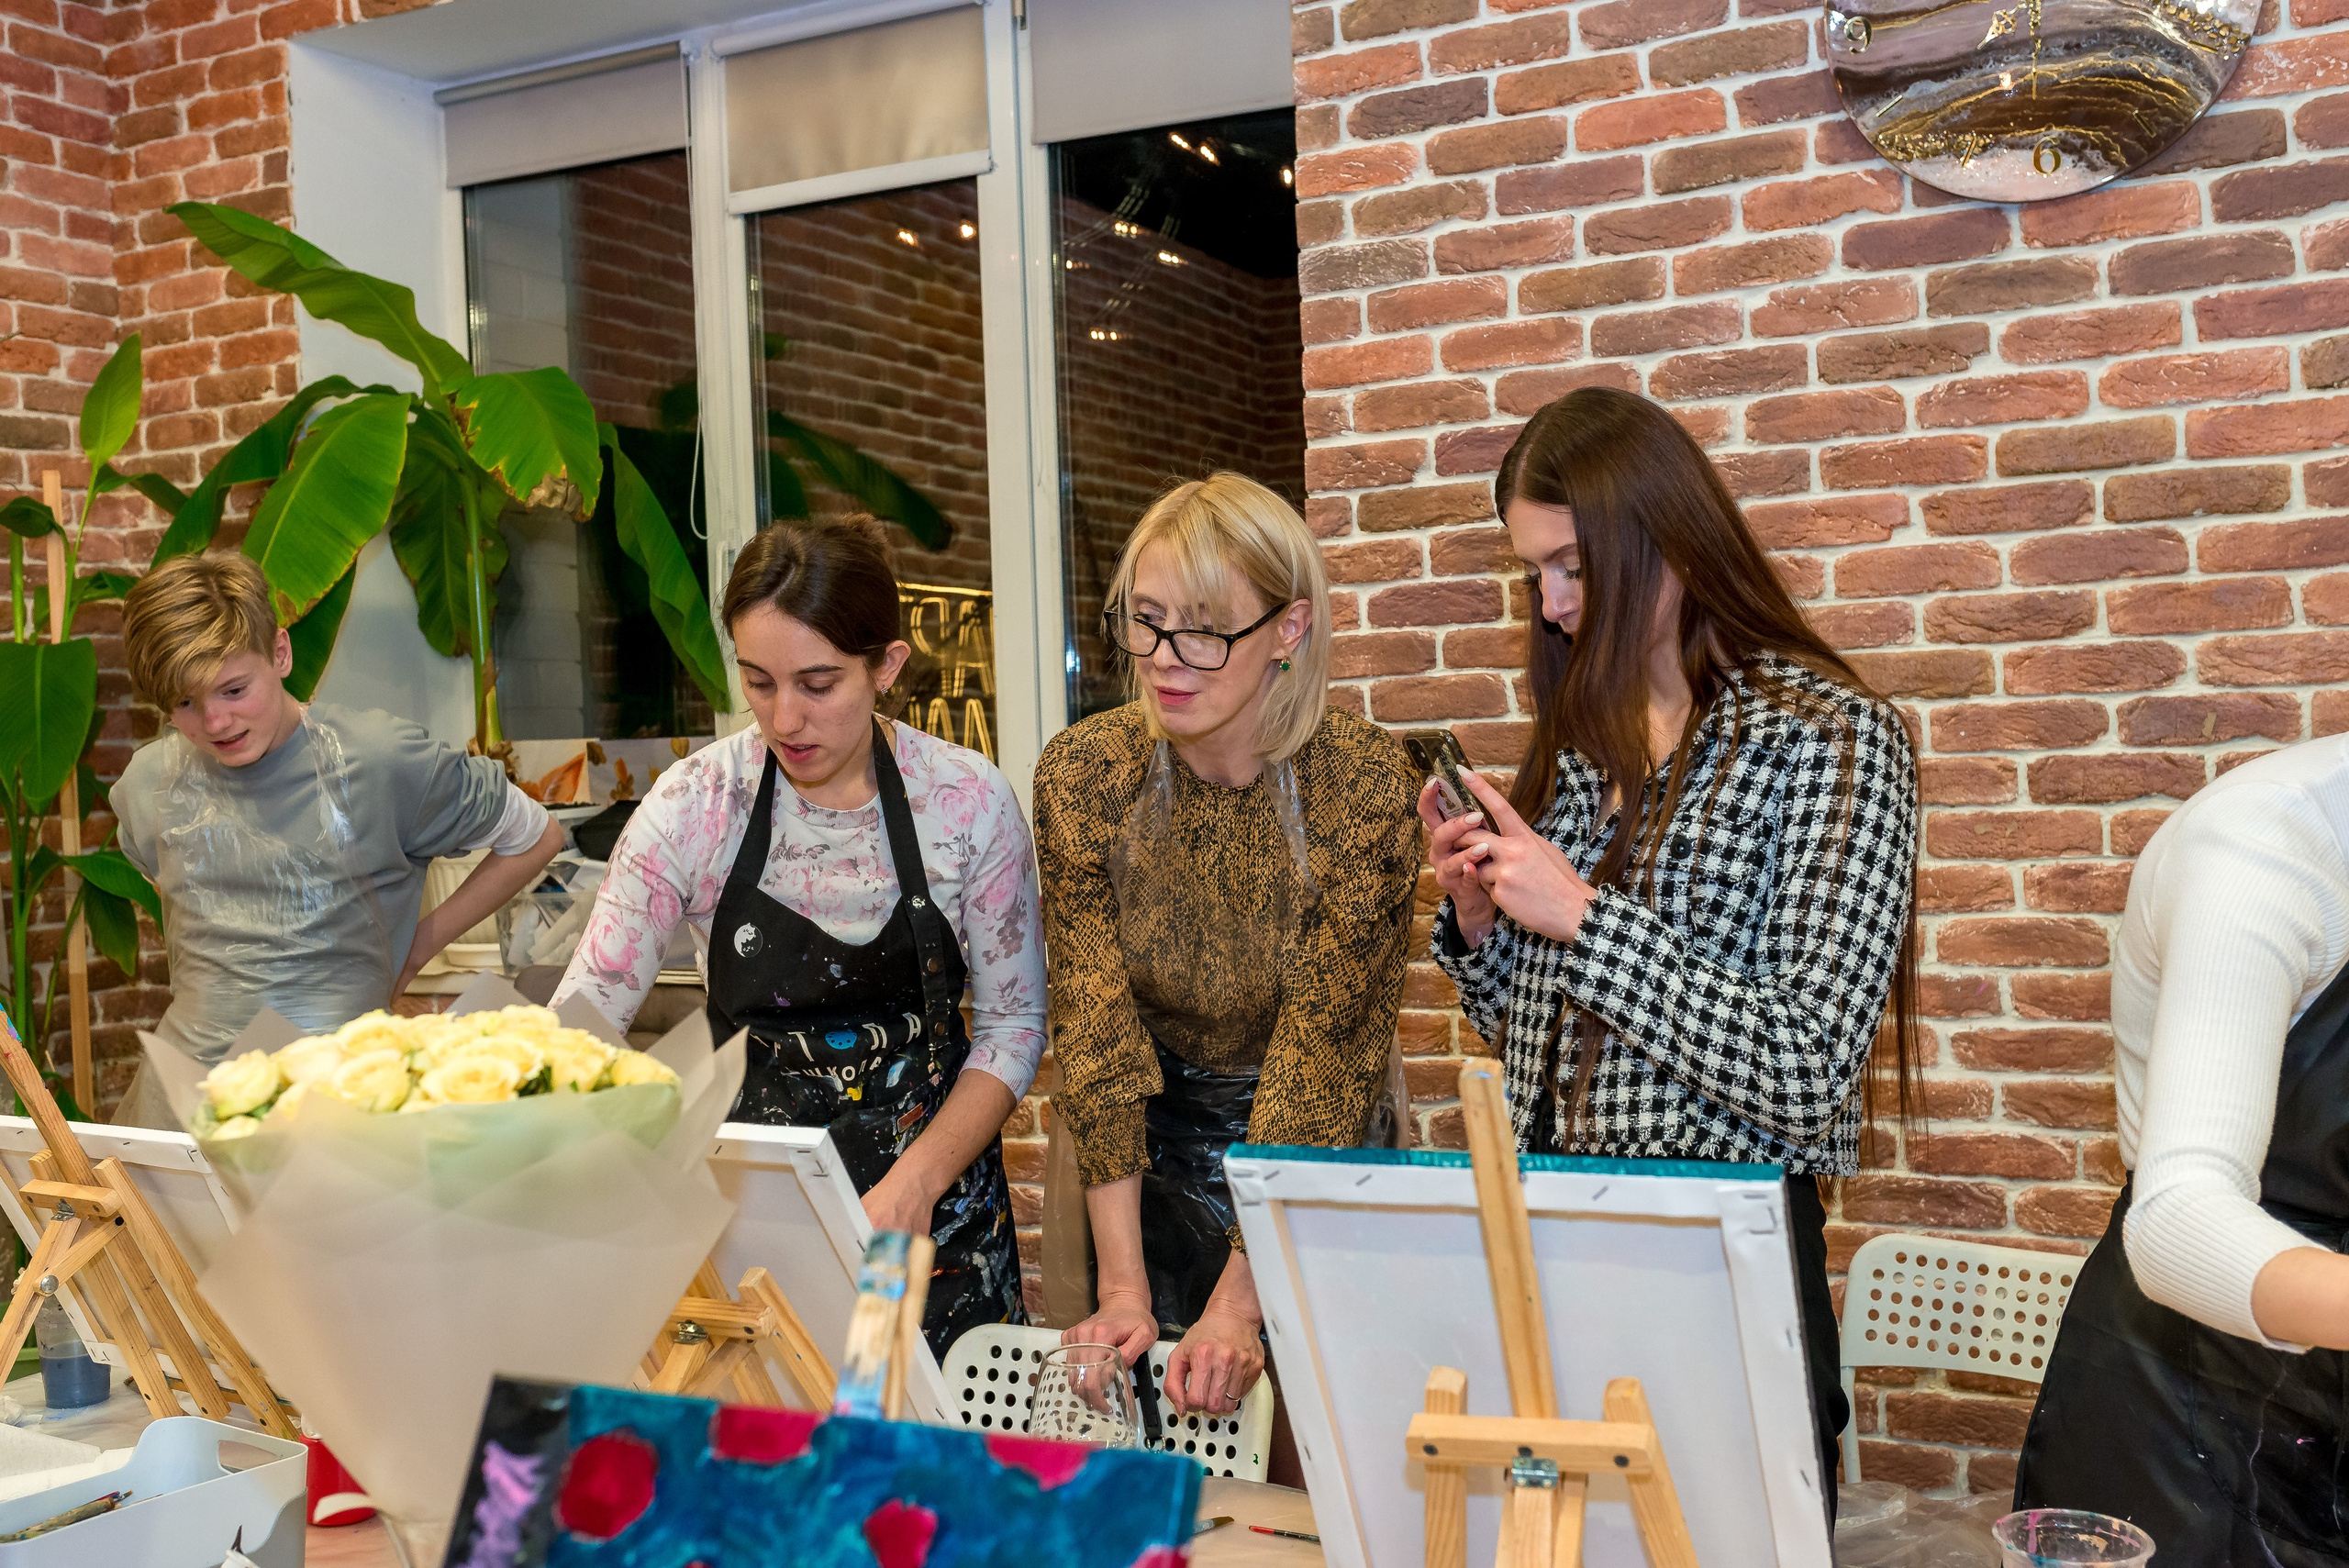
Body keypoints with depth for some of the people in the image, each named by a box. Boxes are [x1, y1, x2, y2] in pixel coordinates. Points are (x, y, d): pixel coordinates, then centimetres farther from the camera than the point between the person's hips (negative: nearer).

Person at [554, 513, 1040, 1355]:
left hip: (936, 1195, 0)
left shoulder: (970, 802, -12)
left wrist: (916, 1184, -17)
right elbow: (583, 1013, -12)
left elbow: (1012, 1023, -5)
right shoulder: (695, 805, -12)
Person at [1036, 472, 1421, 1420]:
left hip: (1318, 1141, -1)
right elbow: (1094, 1030, -16)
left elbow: (1316, 1047, -22)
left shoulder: (1365, 787, -22)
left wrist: (1239, 1306, -26)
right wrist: (1123, 1287, -22)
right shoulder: (1082, 775, -15)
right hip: (1154, 1143, 2)